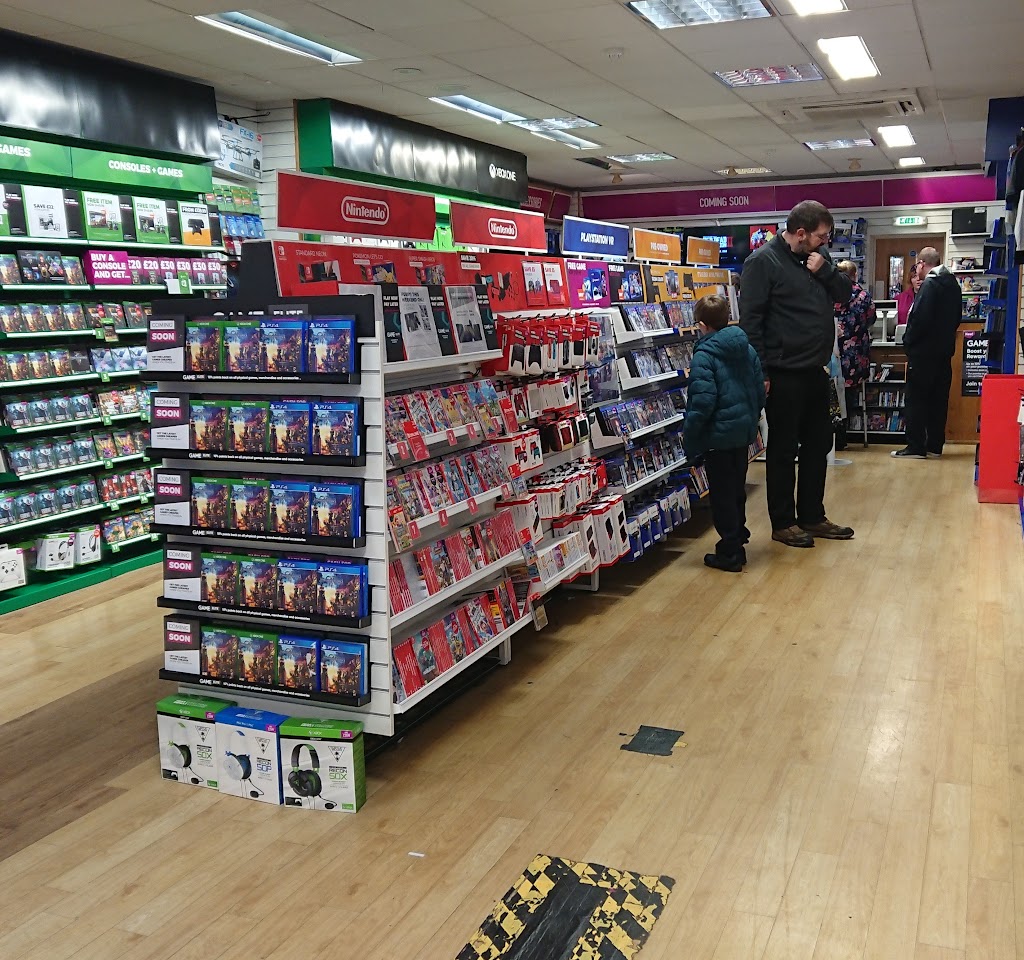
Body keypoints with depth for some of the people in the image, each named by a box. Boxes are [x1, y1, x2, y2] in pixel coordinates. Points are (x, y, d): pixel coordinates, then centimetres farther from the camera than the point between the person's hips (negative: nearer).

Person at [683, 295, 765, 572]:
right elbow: (760, 390, 10)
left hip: (718, 435, -7)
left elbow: (702, 402, -22)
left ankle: (729, 553, 8)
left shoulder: (704, 355, -17)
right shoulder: (747, 349, 6)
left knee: (722, 495, 2)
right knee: (737, 489, 20)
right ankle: (738, 541, 33)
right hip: (744, 430, 7)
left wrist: (689, 434, -12)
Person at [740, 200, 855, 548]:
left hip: (816, 372, 8)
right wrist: (760, 372, -17)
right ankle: (783, 523, 14)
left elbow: (845, 293, 11)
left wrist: (824, 271, -8)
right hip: (784, 375, -8)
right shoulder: (763, 261, -11)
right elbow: (750, 320, -14)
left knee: (818, 445, 14)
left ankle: (812, 517, 26)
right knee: (783, 450, 3)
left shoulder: (819, 257, 11)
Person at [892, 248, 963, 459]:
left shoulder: (929, 285, -14)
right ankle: (935, 445, 15)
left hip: (924, 352, -8)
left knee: (916, 399, -3)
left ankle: (916, 447, -4)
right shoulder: (953, 285, 12)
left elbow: (920, 318, -21)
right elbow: (957, 318, 17)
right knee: (939, 399, 10)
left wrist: (908, 341, -10)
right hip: (945, 350, 8)